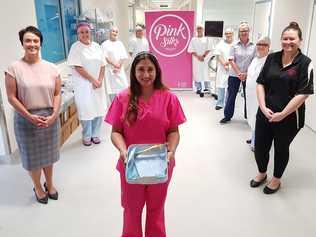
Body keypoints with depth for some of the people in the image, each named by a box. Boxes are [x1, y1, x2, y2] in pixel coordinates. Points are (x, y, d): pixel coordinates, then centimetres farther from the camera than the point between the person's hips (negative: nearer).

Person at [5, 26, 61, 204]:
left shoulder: (51, 68, -1)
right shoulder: (14, 68, -8)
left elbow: (57, 94, 0)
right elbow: (12, 97, -8)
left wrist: (54, 115, -12)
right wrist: (29, 116, -15)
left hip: (50, 118, 2)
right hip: (27, 120, -2)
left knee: (48, 154, 17)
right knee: (32, 155, 12)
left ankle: (50, 184, 40)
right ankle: (38, 187, 36)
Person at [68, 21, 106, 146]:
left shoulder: (96, 46, 9)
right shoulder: (76, 47, -6)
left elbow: (102, 65, 8)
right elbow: (78, 67, -13)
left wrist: (99, 80, -5)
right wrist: (93, 80, -13)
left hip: (98, 84, 4)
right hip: (83, 85, -4)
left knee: (98, 109, 5)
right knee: (86, 110, -1)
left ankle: (95, 134, 21)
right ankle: (86, 136, 15)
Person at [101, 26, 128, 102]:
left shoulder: (120, 43, 13)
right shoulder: (105, 44, 1)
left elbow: (123, 57, 5)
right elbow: (105, 57, -7)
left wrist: (119, 67, -8)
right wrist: (114, 64, -14)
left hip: (120, 70, 4)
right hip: (110, 70, -4)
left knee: (124, 87, -1)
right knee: (112, 89, -4)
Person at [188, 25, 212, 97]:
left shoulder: (206, 39, 6)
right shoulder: (193, 39, 7)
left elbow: (208, 49, 3)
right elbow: (191, 50, 1)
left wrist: (203, 56, -11)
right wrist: (198, 56, -10)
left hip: (204, 59, -1)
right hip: (196, 59, 1)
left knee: (204, 74, -6)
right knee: (196, 74, 1)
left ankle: (203, 89, -5)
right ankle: (198, 88, 10)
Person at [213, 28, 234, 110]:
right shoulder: (221, 44, 7)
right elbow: (219, 56, 1)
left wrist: (229, 62, -13)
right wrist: (224, 64, -11)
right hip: (222, 68, 1)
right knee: (221, 86, 3)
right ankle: (220, 103, 11)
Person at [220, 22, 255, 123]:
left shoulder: (253, 46, 1)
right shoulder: (234, 45, -2)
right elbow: (231, 60, -7)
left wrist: (246, 73, -11)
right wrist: (239, 73, -15)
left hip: (248, 75, 1)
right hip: (234, 75, -1)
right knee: (231, 95, 6)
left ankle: (248, 116, 23)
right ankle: (227, 116, 19)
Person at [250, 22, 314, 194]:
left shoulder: (305, 63, -10)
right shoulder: (272, 58, 2)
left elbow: (303, 94, -14)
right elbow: (260, 83, 3)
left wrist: (282, 114, -16)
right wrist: (263, 107, -9)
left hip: (288, 118, -3)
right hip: (265, 113, 4)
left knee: (281, 149, 15)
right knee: (260, 146, 11)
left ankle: (276, 179, 38)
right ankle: (262, 173, 39)